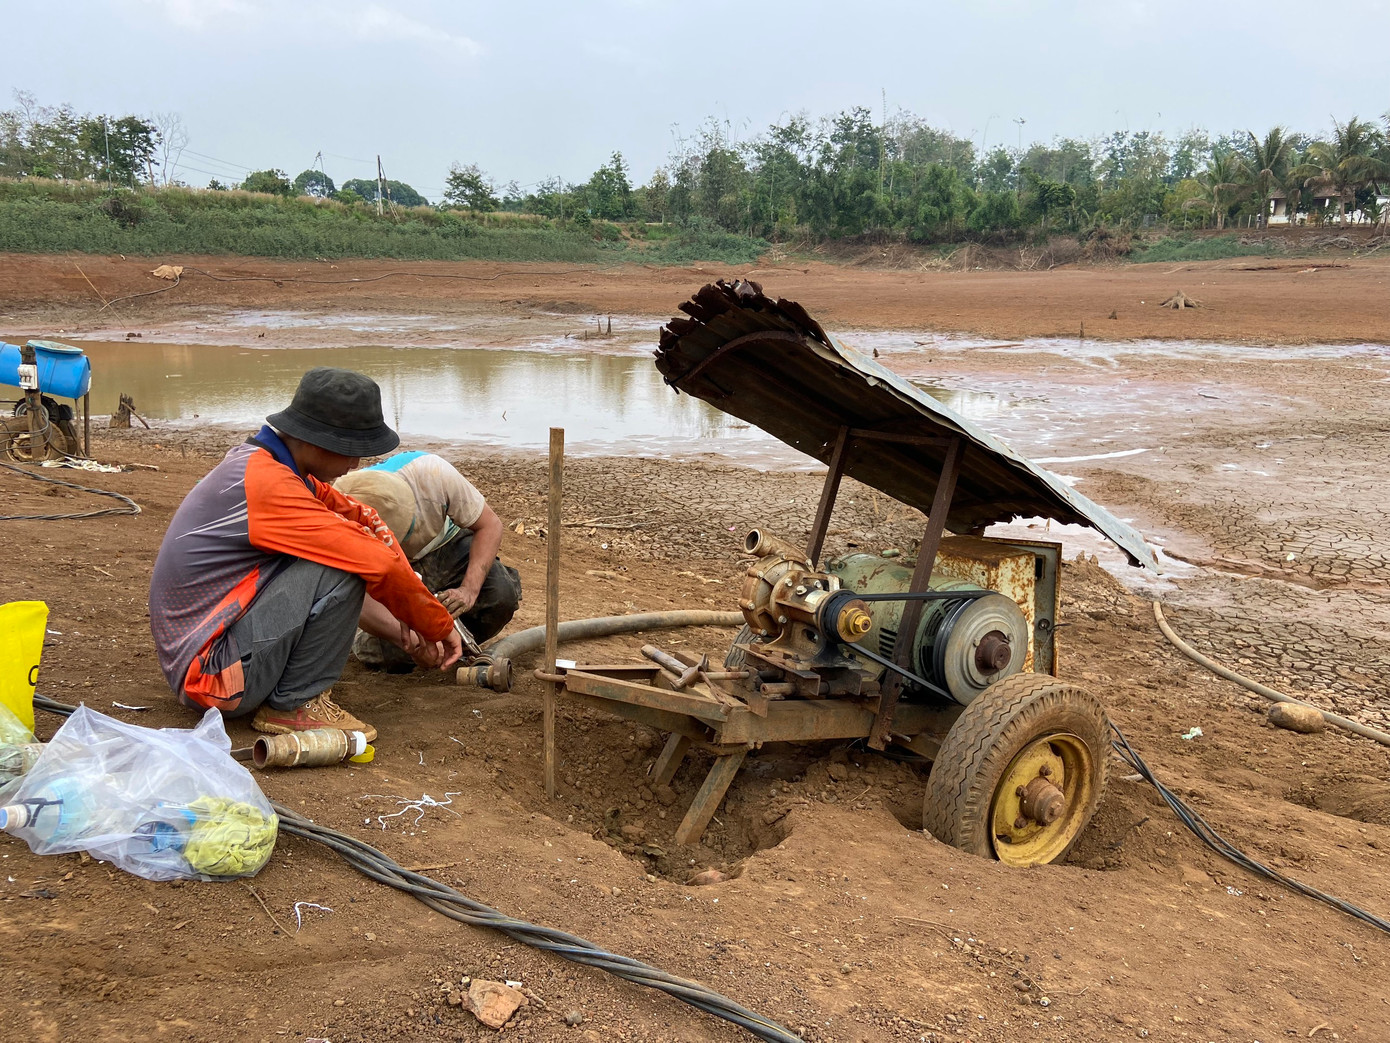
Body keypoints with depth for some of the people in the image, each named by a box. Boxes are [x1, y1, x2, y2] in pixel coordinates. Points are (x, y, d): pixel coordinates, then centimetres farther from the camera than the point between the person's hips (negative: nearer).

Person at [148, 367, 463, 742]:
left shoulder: (262, 461, 6)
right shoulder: (267, 483, -24)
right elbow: (380, 566, -24)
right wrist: (441, 626, -10)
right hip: (209, 669, -10)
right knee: (342, 568, -23)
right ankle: (295, 704, -8)